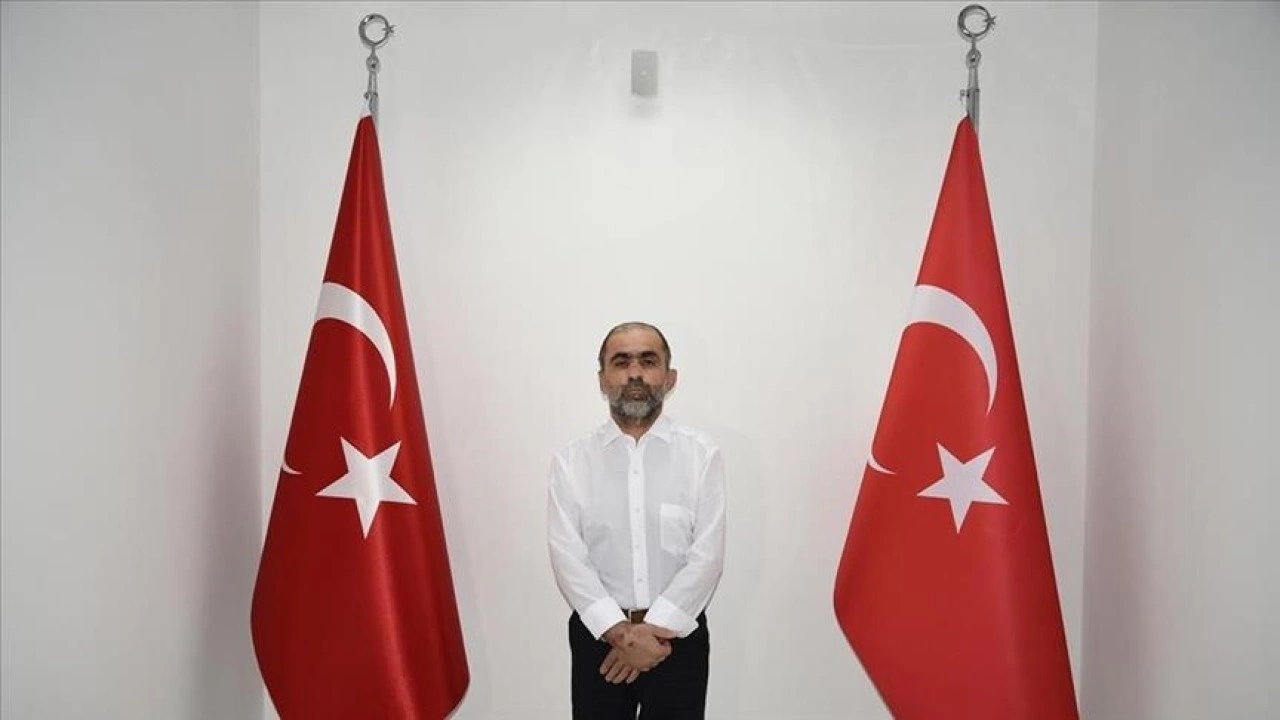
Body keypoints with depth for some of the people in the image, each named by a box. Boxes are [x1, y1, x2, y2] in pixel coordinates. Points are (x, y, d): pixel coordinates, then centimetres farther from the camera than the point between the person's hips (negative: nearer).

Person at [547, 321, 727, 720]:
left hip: (677, 634, 0)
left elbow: (707, 556, -9)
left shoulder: (702, 454, -4)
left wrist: (654, 628, -14)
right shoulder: (570, 460, -1)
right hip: (598, 635, 1)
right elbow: (567, 556, -8)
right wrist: (620, 632, -17)